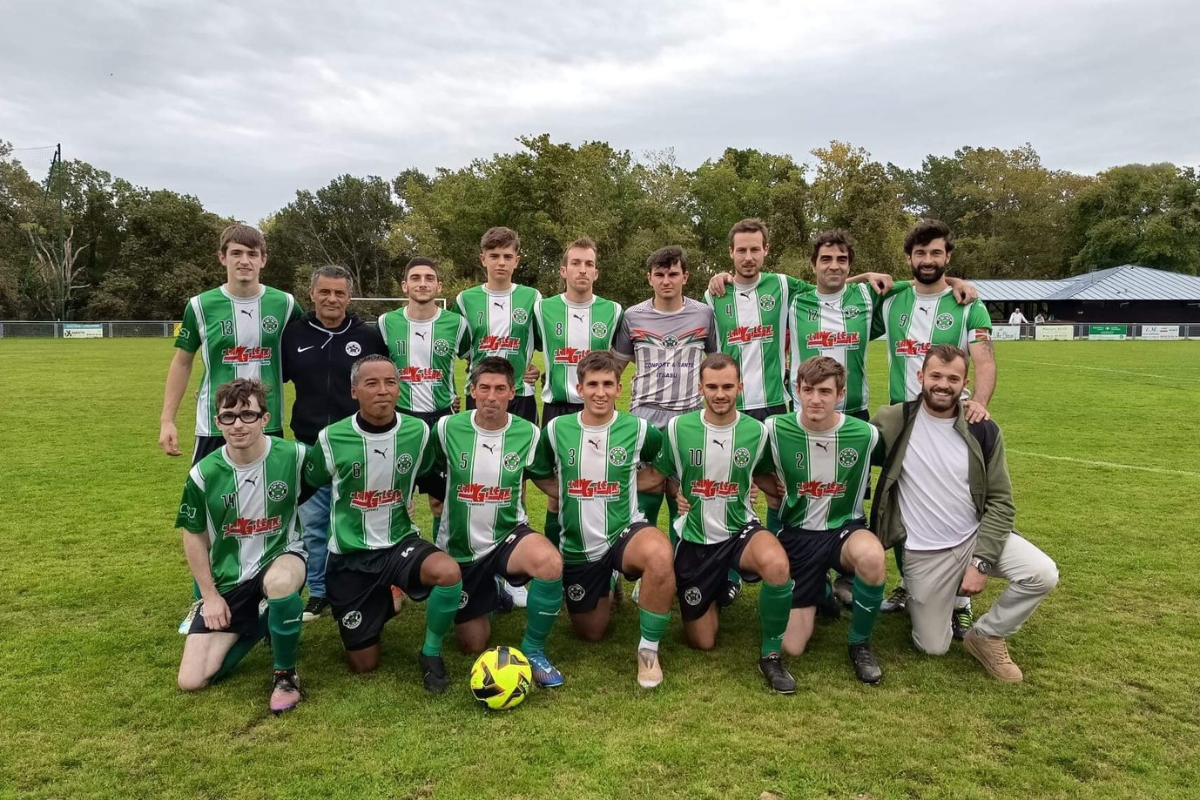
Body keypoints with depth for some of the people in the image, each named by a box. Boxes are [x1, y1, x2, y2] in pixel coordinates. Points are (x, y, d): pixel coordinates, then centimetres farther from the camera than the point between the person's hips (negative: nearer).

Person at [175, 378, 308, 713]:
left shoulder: (293, 456, -17)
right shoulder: (204, 473, -12)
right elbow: (194, 535, 1)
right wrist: (209, 595, -1)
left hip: (281, 555, -2)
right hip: (228, 580, 2)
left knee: (280, 582, -41)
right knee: (192, 681, -4)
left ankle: (285, 674, -15)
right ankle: (257, 625, 24)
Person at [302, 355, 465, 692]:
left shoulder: (418, 432, -10)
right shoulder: (332, 439, -14)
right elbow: (310, 485, 5)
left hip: (400, 542, 1)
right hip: (350, 555, 0)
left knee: (449, 572, -34)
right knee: (364, 665, 5)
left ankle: (431, 653, -6)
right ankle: (381, 605, 38)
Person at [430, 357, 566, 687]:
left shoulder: (528, 433, -11)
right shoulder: (447, 428, -13)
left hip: (507, 535, -1)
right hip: (459, 546, 1)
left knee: (550, 562, -37)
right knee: (473, 645, 9)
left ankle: (533, 649, -11)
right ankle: (491, 595, 43)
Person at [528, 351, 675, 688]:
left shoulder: (638, 429, -8)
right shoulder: (556, 430, -5)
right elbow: (539, 475, 10)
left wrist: (631, 484, 1)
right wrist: (568, 494, -1)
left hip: (625, 532, -2)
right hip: (578, 546, 3)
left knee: (659, 554, -38)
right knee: (590, 633, 14)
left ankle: (649, 648, -16)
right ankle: (607, 588, 48)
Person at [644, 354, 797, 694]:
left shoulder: (757, 431, -8)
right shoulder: (678, 428, -9)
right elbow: (664, 475, 8)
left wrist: (749, 494, -4)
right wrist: (678, 496, -8)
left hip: (740, 530, -1)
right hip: (694, 539, 1)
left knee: (777, 565, -38)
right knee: (702, 642, 7)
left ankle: (771, 655, -13)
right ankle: (716, 587, 41)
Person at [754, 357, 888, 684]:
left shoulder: (866, 434, -12)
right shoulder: (776, 430, -12)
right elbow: (757, 473, 8)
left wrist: (861, 500, -3)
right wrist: (781, 492, -5)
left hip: (846, 528, 0)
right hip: (797, 534, 1)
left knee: (871, 556, -40)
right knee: (791, 647, -4)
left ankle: (860, 642, -9)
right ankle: (821, 591, 30)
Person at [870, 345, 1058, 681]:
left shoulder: (983, 431, -6)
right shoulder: (893, 422, -12)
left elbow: (1000, 502, -5)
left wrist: (981, 562, -14)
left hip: (977, 537, 2)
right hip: (924, 554, -2)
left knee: (1043, 575, -23)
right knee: (933, 647, 1)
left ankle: (986, 636, 4)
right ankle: (921, 598, 36)